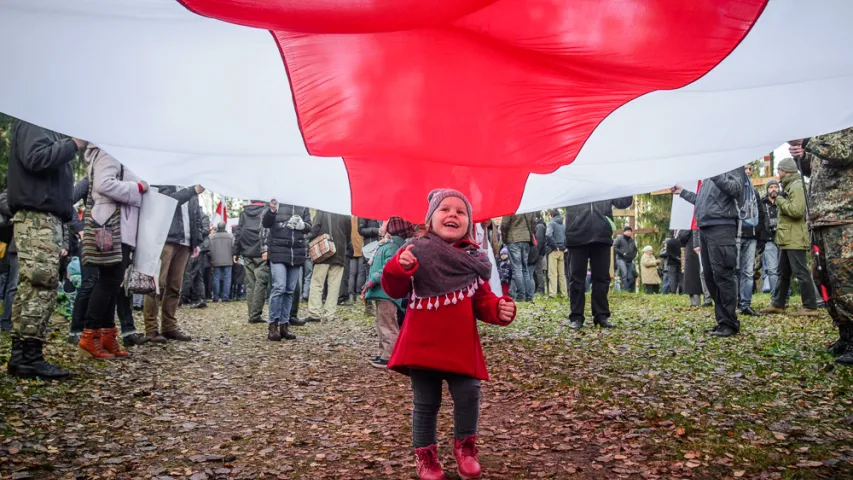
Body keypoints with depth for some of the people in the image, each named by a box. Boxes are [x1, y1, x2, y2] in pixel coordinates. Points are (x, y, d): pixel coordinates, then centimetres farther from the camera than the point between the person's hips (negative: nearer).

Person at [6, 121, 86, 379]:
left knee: (30, 286, 7)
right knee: (42, 284, -13)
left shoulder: (46, 128, 24)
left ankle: (19, 355, 10)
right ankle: (30, 357, -12)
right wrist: (73, 144, -13)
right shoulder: (34, 121, -4)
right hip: (37, 215, -10)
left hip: (43, 215, 10)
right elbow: (36, 159, -19)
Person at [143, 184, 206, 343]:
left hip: (184, 243, 6)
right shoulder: (162, 183, 4)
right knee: (158, 284, -6)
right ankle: (151, 329, -3)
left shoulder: (190, 186, 21)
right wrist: (193, 190, -21)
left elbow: (196, 215, 19)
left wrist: (196, 241, 12)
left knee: (175, 287, 7)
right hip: (164, 240, -6)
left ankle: (169, 326, 12)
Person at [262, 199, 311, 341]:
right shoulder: (277, 203, 3)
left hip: (297, 253, 4)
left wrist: (302, 225, -14)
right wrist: (272, 211, -20)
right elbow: (265, 223, -1)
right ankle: (272, 324, -5)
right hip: (278, 251, -3)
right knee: (279, 287, -13)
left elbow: (309, 227, 8)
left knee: (290, 291, 7)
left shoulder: (303, 207, 10)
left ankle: (284, 324, 14)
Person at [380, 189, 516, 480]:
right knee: (426, 403, 9)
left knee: (468, 396, -2)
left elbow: (482, 302, 8)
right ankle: (425, 454, 29)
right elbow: (395, 291, -4)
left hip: (461, 345, 1)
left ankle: (464, 446, 26)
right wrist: (399, 268, -24)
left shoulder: (473, 259, 3)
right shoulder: (417, 251, -2)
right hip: (423, 343, -1)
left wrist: (499, 310, -14)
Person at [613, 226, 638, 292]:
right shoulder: (619, 238, 2)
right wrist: (622, 253, -13)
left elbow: (635, 249, 31)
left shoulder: (632, 240, 20)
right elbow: (614, 247, -6)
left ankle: (631, 290, 7)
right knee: (624, 273, -24)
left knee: (630, 277, 1)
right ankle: (625, 290, -27)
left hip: (629, 261, 6)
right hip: (621, 259, -6)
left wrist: (633, 256, 12)